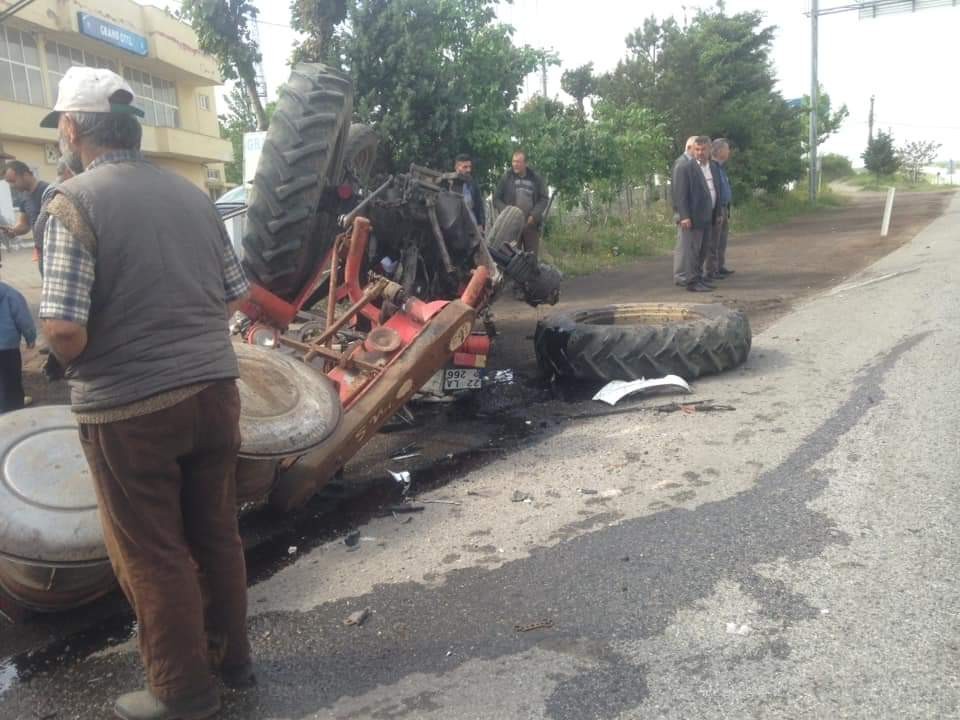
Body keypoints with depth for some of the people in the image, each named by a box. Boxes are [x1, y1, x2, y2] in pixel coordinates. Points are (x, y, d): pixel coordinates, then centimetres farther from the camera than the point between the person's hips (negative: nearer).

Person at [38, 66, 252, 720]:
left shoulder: (75, 201, -12)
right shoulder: (193, 194, 4)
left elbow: (65, 330, -19)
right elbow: (236, 296, 9)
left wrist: (75, 361, 2)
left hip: (128, 409, -5)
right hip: (213, 390, 6)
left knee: (153, 555, 10)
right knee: (217, 536, 18)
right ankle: (230, 657, 36)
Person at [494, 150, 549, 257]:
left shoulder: (536, 179, 6)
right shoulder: (506, 178, 3)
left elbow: (544, 198, 5)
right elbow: (497, 199, 4)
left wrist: (534, 215, -9)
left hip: (531, 224, 1)